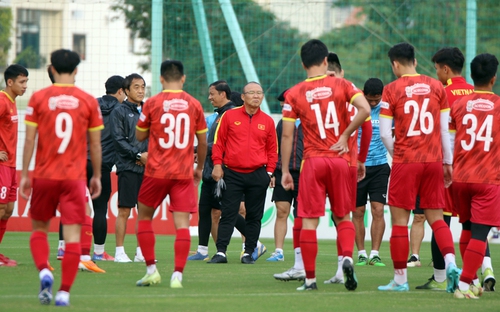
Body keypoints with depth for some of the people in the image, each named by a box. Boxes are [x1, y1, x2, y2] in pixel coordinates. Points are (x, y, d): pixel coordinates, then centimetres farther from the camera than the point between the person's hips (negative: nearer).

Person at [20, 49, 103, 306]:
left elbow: (29, 139, -3)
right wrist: (97, 176, 15)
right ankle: (64, 292, -5)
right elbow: (95, 144, 4)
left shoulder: (38, 98, -2)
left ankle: (44, 271, -8)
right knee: (72, 235, 1)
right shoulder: (88, 101, 0)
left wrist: (24, 174, 2)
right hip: (75, 177, 0)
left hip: (44, 176, 0)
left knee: (39, 228, 16)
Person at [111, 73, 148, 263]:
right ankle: (119, 252, 0)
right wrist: (138, 155, -13)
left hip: (147, 168, 5)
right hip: (127, 168, -5)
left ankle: (141, 252, 11)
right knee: (124, 211, -4)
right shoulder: (120, 112, 1)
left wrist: (150, 154, -4)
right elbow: (118, 139, -7)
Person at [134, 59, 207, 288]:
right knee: (182, 223, -2)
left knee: (144, 217, 15)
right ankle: (177, 275, -12)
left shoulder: (152, 103, -3)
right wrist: (199, 168, 24)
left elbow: (139, 135, 8)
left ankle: (151, 270, 11)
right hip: (184, 173, 1)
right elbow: (202, 142, 10)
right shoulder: (193, 105, 2)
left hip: (157, 172, -1)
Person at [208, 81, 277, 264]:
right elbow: (218, 142, 5)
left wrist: (269, 172, 5)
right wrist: (217, 164, -2)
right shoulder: (230, 116, 3)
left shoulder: (267, 121, 7)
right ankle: (221, 252, -4)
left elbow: (272, 149, 12)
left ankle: (249, 253, 10)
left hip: (257, 175, 1)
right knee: (228, 214, -4)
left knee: (254, 216, 4)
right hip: (232, 174, -1)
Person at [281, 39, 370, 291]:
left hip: (312, 161, -1)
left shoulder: (294, 94, 0)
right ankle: (347, 257, -12)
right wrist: (345, 136, -2)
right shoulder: (342, 85, 2)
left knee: (309, 220, 2)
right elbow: (365, 110, -13)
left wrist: (285, 171, 4)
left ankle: (310, 278, 1)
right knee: (343, 216, 14)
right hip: (340, 159, 1)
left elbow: (287, 135, -2)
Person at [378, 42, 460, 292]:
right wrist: (447, 162, 13)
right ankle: (450, 263, -12)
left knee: (399, 220, 4)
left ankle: (400, 278, 5)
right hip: (433, 160, 4)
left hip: (405, 161, -3)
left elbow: (385, 134, -5)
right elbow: (445, 129, 6)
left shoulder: (392, 89, -4)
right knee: (436, 218, 9)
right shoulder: (436, 87, 6)